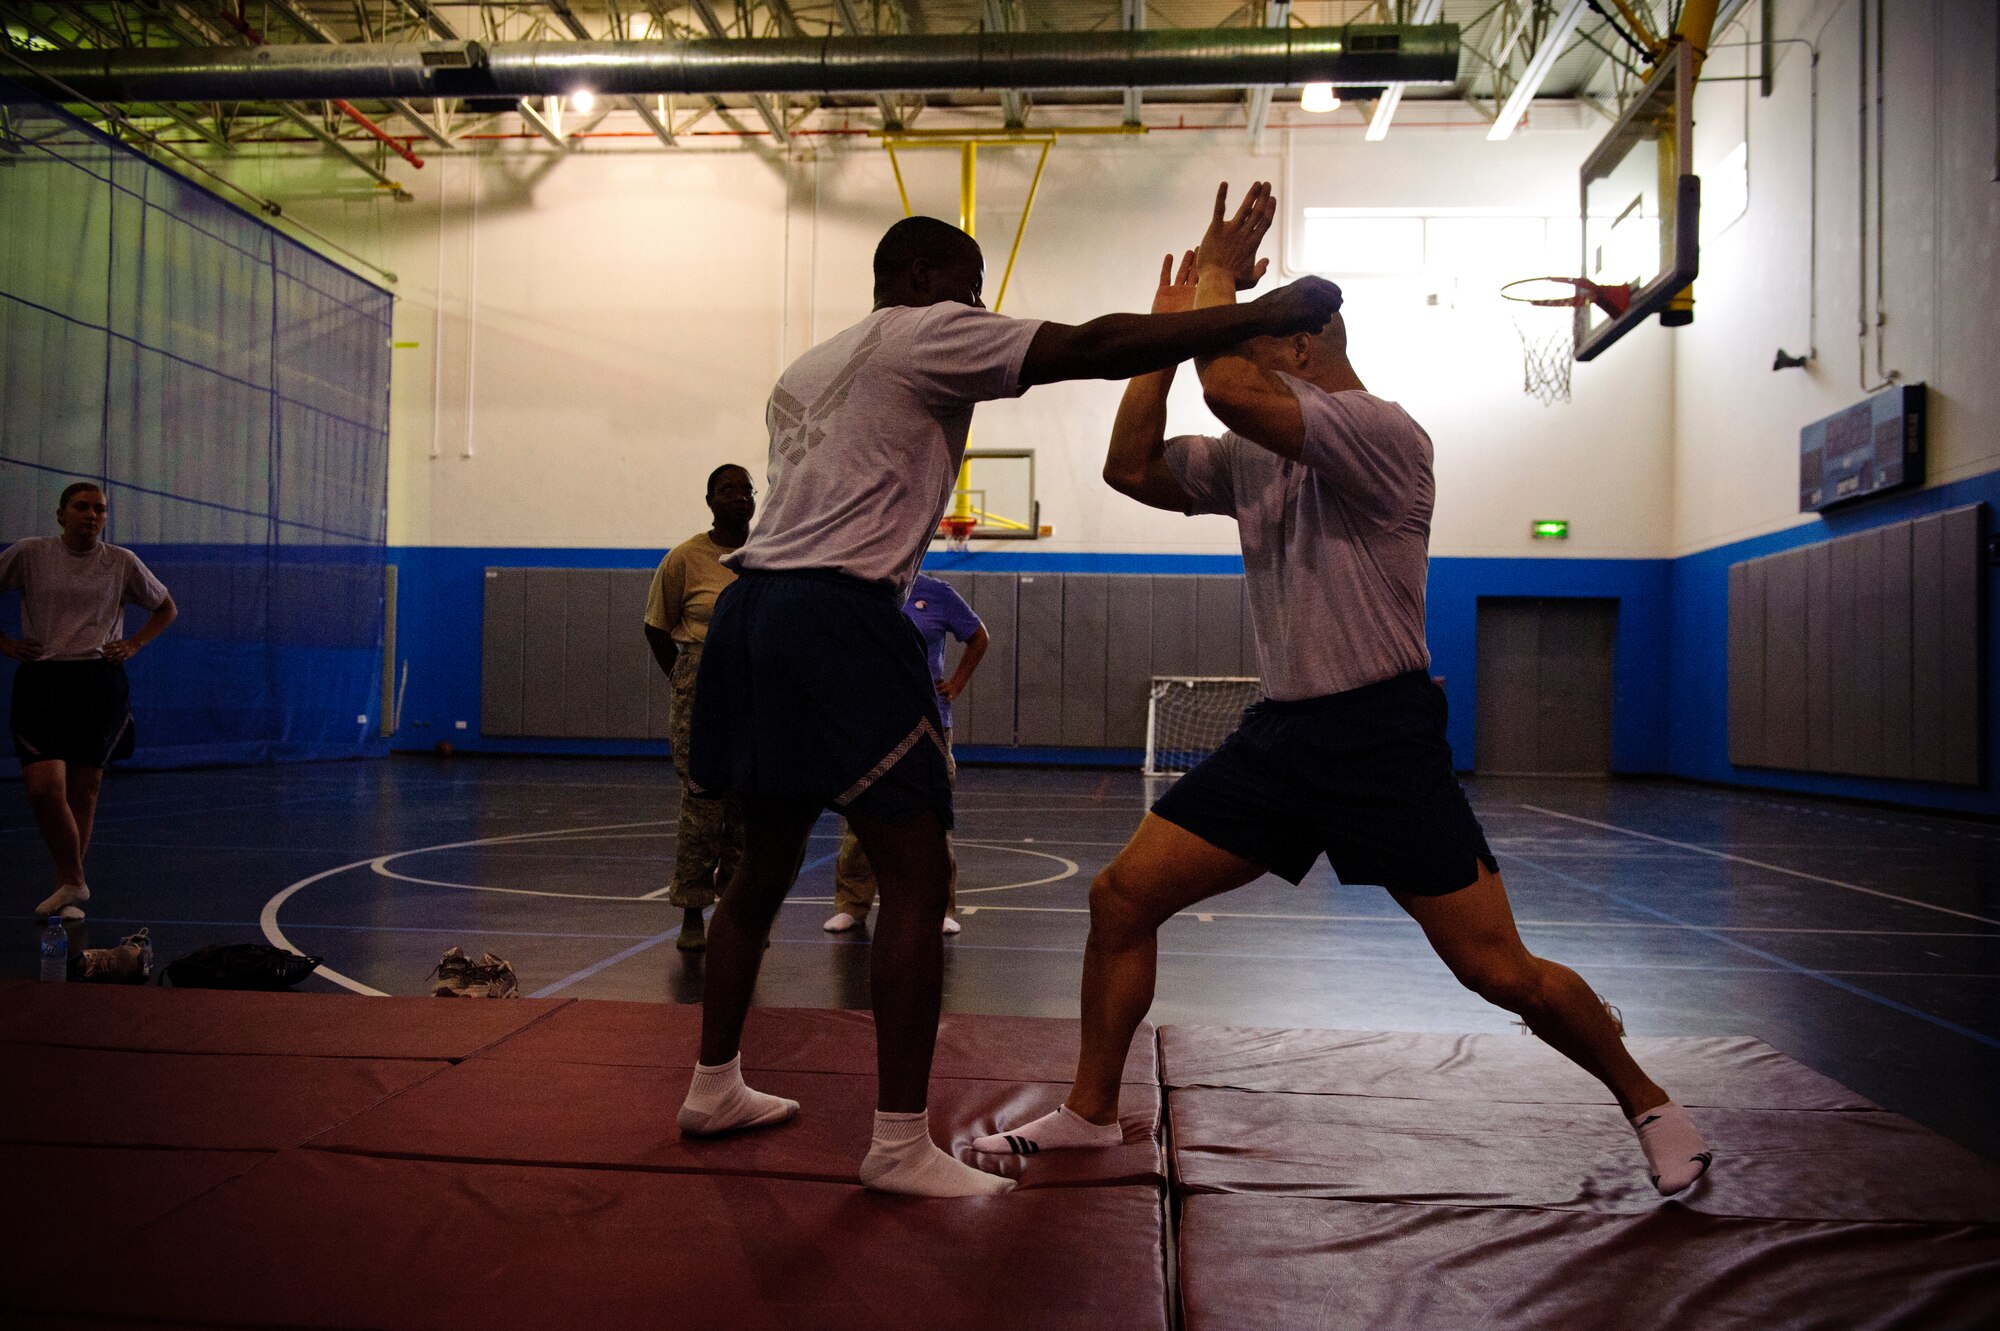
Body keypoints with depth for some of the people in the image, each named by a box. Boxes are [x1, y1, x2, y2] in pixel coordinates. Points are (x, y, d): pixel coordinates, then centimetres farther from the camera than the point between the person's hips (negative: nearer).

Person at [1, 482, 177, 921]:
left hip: (100, 683, 1)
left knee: (83, 792, 4)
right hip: (41, 682, -1)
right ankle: (73, 883, 3)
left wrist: (134, 644, 5)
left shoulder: (122, 562, 5)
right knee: (43, 787, -15)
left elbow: (166, 609, 18)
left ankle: (68, 889, 18)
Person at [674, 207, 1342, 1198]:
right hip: (838, 615, -9)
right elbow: (1092, 347, -10)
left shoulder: (807, 369, 27)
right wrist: (1267, 313, -6)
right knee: (917, 872, -5)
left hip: (753, 604, 10)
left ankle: (714, 1087, 30)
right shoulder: (926, 334, 0)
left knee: (764, 863, 18)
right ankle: (901, 1145, -2)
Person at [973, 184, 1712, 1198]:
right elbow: (1130, 468, 6)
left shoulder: (1383, 432, -14)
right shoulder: (1250, 455, 12)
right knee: (1121, 895, 0)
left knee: (1501, 973, -3)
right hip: (1279, 733, 7)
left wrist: (1217, 273, -11)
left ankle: (1648, 1106, 27)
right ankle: (1089, 1113, 17)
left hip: (1384, 739, -7)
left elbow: (1229, 389, -28)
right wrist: (1168, 328, 5)